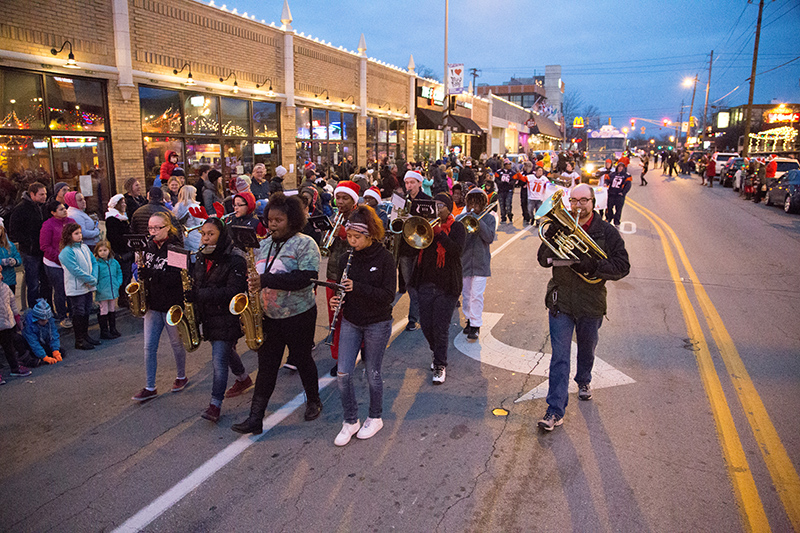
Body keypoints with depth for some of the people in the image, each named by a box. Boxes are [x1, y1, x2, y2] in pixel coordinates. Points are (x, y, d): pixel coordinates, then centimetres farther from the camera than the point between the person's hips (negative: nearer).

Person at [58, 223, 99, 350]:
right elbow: (75, 270, -21)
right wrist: (92, 279, -18)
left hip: (88, 287, 7)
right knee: (78, 314, 1)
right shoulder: (66, 251, -15)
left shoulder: (84, 247, 8)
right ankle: (79, 341, 10)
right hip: (76, 289, -7)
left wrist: (94, 278, -6)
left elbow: (94, 263, 9)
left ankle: (85, 336, 30)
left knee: (86, 312, 16)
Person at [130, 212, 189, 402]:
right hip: (153, 304, 6)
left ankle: (181, 377, 34)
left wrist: (148, 272, -29)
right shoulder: (149, 246, 5)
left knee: (176, 343, 12)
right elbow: (145, 273, 18)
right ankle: (150, 388, 15)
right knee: (149, 347, 5)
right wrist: (141, 268, -4)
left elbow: (174, 278, -24)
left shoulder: (176, 248, -15)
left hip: (172, 304, -5)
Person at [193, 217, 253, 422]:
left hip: (227, 318, -8)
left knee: (219, 360, -7)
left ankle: (215, 405, 3)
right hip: (208, 316, 8)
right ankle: (244, 379, 47)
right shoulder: (201, 257, 7)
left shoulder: (235, 260, -17)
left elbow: (233, 291, -22)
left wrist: (201, 295, -24)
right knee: (226, 351, 23)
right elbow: (195, 282, 17)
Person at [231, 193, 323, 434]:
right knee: (266, 365, 7)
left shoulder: (305, 244, -12)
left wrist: (267, 281, -29)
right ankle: (255, 418, 11)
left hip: (298, 316, -5)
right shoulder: (264, 245, 9)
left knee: (302, 359, 11)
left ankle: (313, 401, 35)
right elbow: (256, 277, 19)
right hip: (268, 316, 5)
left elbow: (307, 277, -25)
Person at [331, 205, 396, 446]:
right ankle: (350, 422, 20)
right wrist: (337, 299, -11)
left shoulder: (384, 258, -13)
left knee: (372, 373, 9)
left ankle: (375, 418, 31)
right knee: (343, 373, 1)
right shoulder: (347, 258, 1)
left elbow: (388, 295, -17)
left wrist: (357, 288, -28)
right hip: (351, 322, 4)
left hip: (377, 324, -4)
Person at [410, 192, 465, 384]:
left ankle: (440, 365, 13)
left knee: (441, 327, -2)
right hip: (426, 283, 5)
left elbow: (458, 251, -19)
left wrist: (439, 233, -26)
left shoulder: (456, 227, -2)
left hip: (447, 285, -4)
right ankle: (438, 354, 35)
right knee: (426, 325, 10)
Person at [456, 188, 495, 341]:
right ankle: (469, 319, 30)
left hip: (480, 262, -2)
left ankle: (476, 325, 3)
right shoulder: (461, 218, 3)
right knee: (465, 294, 13)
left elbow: (489, 238, -13)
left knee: (476, 295, -6)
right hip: (463, 261, 3)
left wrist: (478, 221, -19)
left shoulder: (489, 218, 1)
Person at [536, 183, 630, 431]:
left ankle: (584, 380, 54)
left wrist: (593, 266, -25)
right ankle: (555, 410, 0)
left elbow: (622, 266, -9)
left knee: (586, 350, 24)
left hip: (591, 304, 1)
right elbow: (544, 260, -3)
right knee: (559, 357, -4)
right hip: (561, 301, -1)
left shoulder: (607, 232, -5)